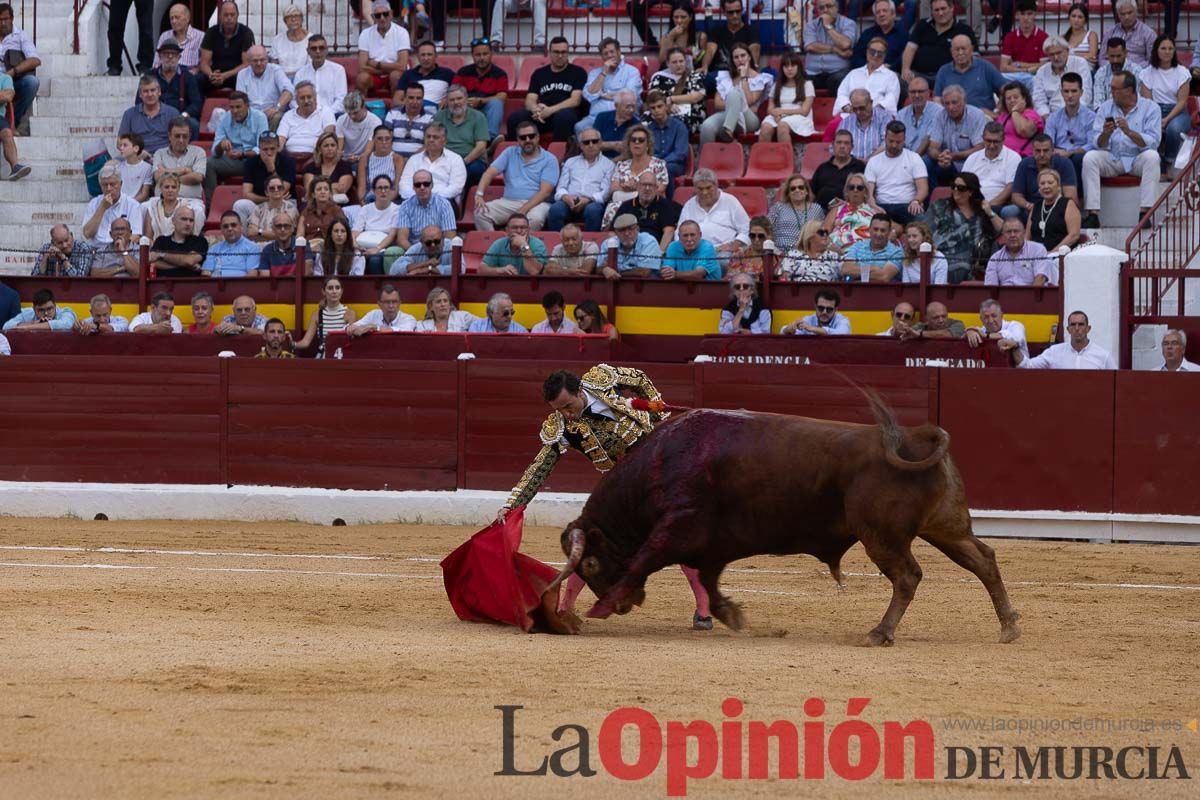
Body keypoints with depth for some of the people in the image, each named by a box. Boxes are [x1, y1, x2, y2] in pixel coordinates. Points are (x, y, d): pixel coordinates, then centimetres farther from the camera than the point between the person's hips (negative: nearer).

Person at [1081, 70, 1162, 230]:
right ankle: (1092, 215, -29)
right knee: (1089, 157, -24)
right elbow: (1097, 144, -1)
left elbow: (1153, 142, -15)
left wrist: (1129, 132, -28)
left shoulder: (1150, 108, -3)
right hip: (1112, 160, 2)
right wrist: (1106, 134, -23)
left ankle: (1145, 213, -35)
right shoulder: (1106, 108, 7)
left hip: (1138, 160, -2)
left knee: (1152, 156, -33)